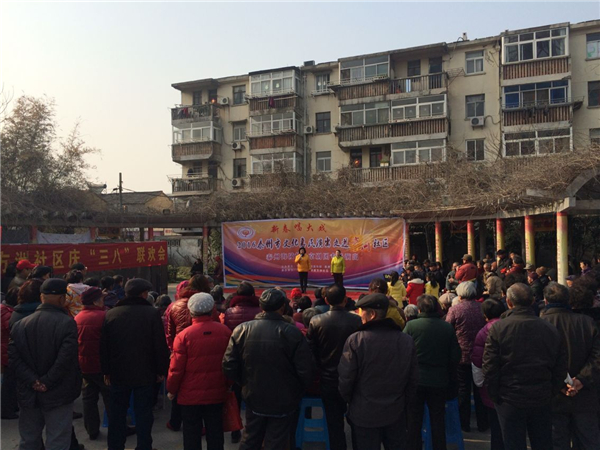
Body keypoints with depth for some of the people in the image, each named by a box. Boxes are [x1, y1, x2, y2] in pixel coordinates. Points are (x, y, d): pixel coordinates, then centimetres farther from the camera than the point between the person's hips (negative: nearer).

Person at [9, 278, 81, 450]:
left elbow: (13, 357, -4)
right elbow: (66, 358, -23)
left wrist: (32, 381, -8)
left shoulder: (20, 324, 3)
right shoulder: (67, 323, -14)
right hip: (57, 394, -5)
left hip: (28, 394, 5)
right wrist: (47, 382, -13)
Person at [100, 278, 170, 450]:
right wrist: (161, 370, -1)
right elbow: (160, 345, -11)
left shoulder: (110, 314, 0)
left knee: (117, 413, 16)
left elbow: (103, 346, 4)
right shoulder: (152, 313, -12)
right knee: (143, 414, 7)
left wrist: (106, 370, 12)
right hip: (145, 373, -3)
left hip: (118, 373, 3)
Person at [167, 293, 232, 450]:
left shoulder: (184, 335, -15)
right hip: (217, 393, 3)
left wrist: (171, 390, 4)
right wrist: (228, 384, 16)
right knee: (215, 433, 15)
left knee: (192, 434, 13)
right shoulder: (225, 331, -6)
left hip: (191, 395, -2)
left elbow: (176, 368, -12)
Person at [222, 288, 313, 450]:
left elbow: (229, 366, -6)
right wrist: (297, 390, 2)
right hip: (283, 401, -3)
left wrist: (245, 383, 10)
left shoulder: (241, 330, -9)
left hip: (253, 398, 3)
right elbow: (305, 370, -18)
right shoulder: (292, 332, -19)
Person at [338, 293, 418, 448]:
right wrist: (403, 404, 15)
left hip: (364, 414, -3)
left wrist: (350, 402, 7)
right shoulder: (407, 340, -7)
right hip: (396, 413, 3)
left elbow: (345, 378, -13)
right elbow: (412, 380, 0)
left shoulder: (355, 340, -19)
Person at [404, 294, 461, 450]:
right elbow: (455, 356, -1)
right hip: (440, 380, 2)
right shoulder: (448, 327, -6)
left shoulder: (411, 325, -14)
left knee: (414, 420, 12)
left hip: (416, 379, -2)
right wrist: (449, 376, 13)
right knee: (438, 420, 16)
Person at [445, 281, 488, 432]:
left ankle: (464, 423, 19)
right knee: (480, 389, 15)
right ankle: (482, 423, 24)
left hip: (462, 355, -2)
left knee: (463, 390, 11)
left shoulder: (454, 310, -13)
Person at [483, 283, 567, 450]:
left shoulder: (498, 328, -15)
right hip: (542, 400, 3)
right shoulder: (551, 329, -4)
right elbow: (560, 369, 2)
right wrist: (550, 393, 13)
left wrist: (495, 396, -1)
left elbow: (489, 367, -13)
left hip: (510, 400, -3)